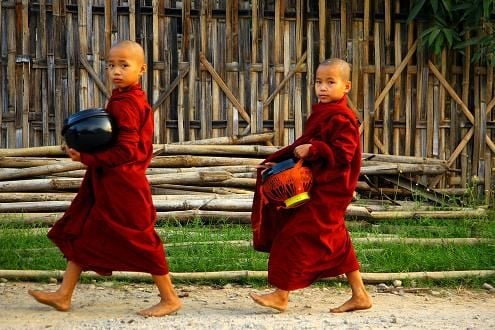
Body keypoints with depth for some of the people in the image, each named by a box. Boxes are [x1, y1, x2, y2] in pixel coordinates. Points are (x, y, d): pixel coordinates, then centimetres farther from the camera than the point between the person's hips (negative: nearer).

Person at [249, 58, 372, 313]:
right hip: (319, 187, 10)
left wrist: (313, 149, -28)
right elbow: (304, 145, 17)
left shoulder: (342, 119, -16)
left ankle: (281, 295, -2)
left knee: (298, 235, -8)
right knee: (336, 243, 14)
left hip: (328, 192, -10)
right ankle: (359, 295, 20)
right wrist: (278, 162, 10)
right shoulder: (321, 114, 14)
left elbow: (341, 154, -23)